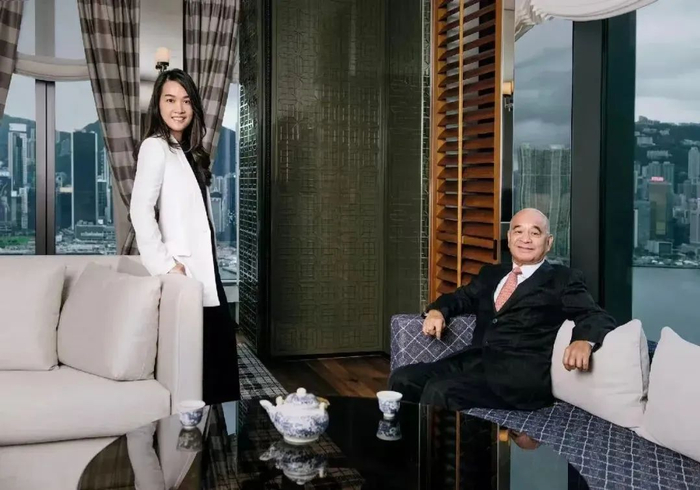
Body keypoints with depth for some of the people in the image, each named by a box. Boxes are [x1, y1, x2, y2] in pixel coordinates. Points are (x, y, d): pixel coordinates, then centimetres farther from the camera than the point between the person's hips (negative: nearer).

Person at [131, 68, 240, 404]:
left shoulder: (189, 151, 17)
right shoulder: (155, 147, -9)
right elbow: (140, 211, -18)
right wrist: (165, 265, -20)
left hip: (201, 269, 9)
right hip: (182, 271, -9)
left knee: (219, 347, 12)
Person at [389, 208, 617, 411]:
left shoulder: (562, 279, 8)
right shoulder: (491, 273, 25)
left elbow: (598, 318, -3)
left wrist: (584, 340, -29)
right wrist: (437, 311, 5)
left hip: (521, 374, -5)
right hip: (475, 362, 6)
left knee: (439, 392, -28)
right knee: (403, 379, -16)